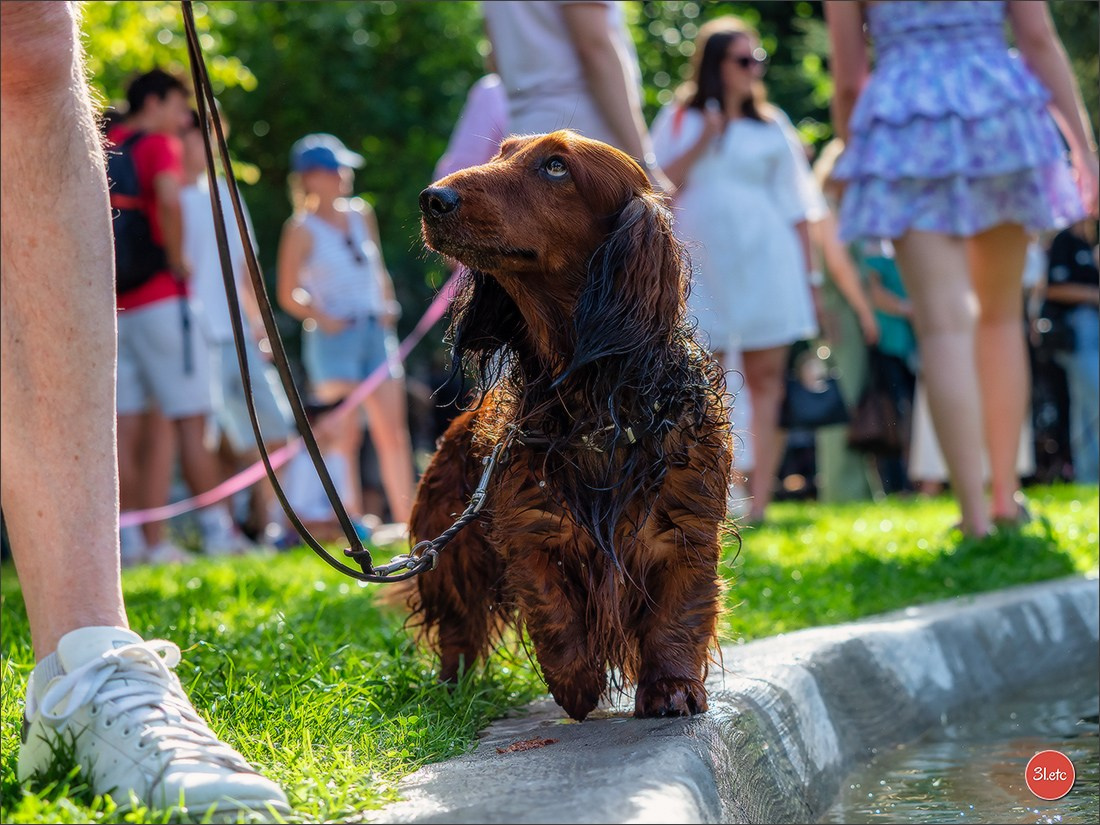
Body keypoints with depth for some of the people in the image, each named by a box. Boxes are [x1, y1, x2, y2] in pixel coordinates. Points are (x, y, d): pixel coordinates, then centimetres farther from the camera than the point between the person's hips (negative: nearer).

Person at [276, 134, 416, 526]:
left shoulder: (362, 216, 13)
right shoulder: (302, 230, -4)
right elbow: (289, 296, -4)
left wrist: (388, 306, 6)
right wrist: (323, 319, -15)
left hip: (376, 330, 6)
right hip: (334, 337, -6)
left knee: (393, 430, 4)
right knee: (344, 433, -8)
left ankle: (406, 519, 8)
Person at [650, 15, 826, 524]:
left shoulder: (771, 126, 12)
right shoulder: (680, 120, 10)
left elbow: (796, 207, 11)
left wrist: (807, 273, 5)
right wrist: (704, 139, -8)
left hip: (764, 265, 0)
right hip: (700, 267, 0)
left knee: (766, 376, -6)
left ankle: (760, 502, -8)